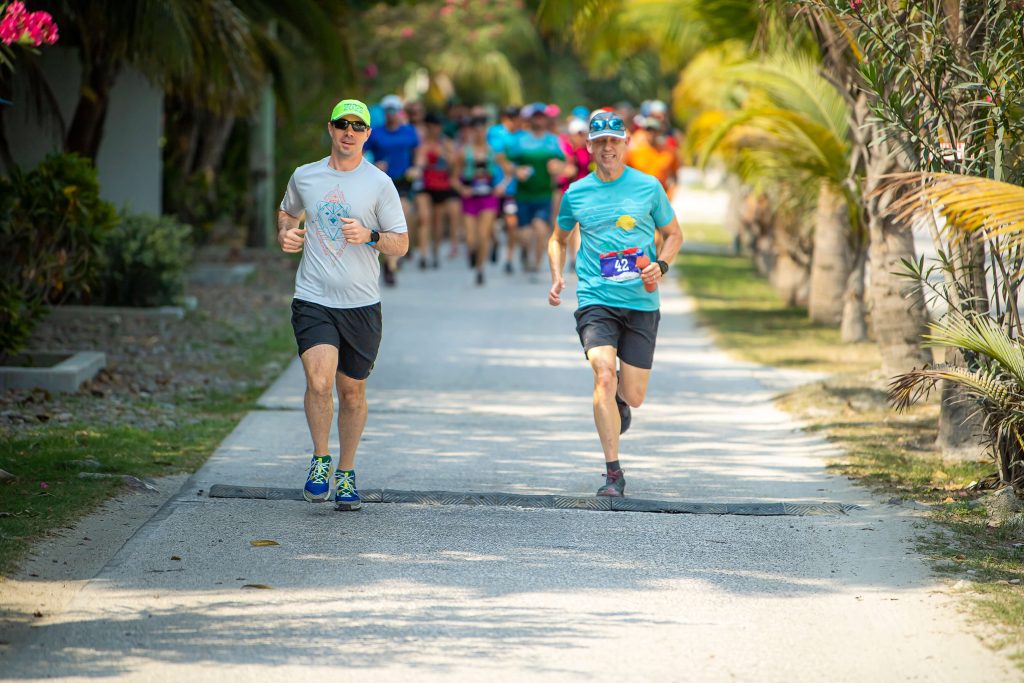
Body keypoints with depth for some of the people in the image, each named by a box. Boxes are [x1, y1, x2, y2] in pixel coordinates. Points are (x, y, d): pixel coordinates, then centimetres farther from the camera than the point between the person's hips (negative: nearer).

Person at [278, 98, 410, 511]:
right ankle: (320, 461, 2)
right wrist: (285, 234, 5)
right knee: (319, 381, -19)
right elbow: (287, 212, 27)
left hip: (361, 305, 0)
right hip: (312, 301, 0)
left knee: (352, 392, 7)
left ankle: (346, 473, 25)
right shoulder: (304, 177, 7)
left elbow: (401, 244, 2)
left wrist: (370, 236, -18)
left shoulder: (380, 184, 0)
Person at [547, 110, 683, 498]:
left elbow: (673, 234, 15)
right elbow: (559, 238, 23)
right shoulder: (576, 193, 6)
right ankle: (613, 472, -17)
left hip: (641, 303, 1)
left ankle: (619, 398, 43)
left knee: (633, 396, 2)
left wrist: (660, 265, -5)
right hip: (595, 301, -1)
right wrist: (557, 277, 6)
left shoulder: (648, 187, 3)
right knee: (603, 374, -22)